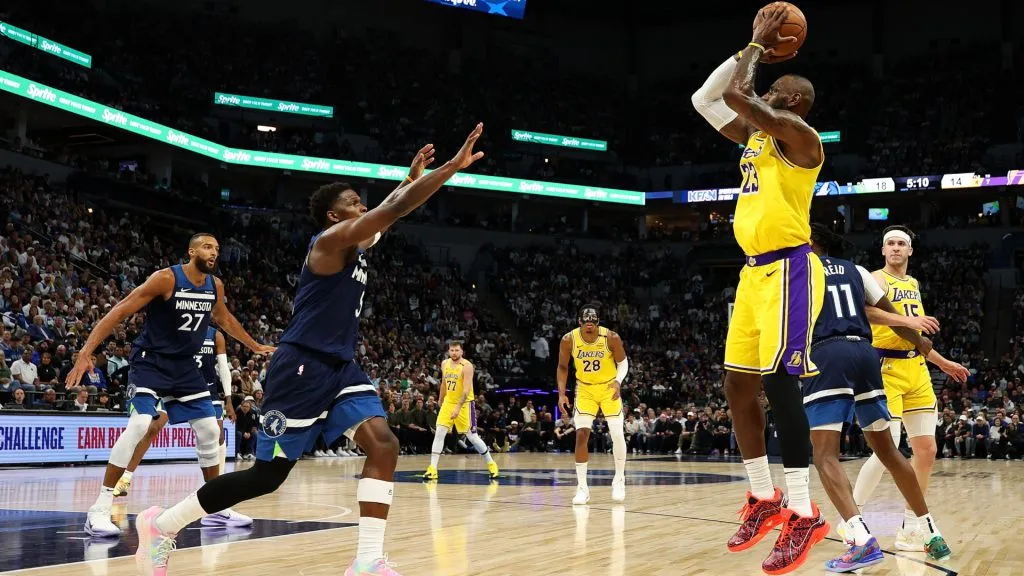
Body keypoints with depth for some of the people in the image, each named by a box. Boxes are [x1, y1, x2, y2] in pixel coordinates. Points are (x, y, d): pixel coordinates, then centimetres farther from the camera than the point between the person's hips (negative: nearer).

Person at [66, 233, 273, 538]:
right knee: (139, 425, -25)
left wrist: (255, 347, 32)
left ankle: (216, 507, 19)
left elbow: (225, 319, 24)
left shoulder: (215, 285, 1)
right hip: (150, 362, -7)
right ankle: (99, 510, -19)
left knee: (209, 430, 6)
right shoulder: (166, 279, -19)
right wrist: (86, 352, -28)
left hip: (184, 366, 7)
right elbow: (119, 312, -20)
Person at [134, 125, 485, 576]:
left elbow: (389, 212, 38)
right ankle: (162, 525, 11)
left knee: (383, 445, -11)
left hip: (340, 368, 9)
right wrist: (454, 166, -18)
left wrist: (411, 178, 32)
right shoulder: (332, 240, -11)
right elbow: (393, 211, -20)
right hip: (303, 368, -9)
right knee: (268, 474, -4)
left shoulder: (355, 245, 15)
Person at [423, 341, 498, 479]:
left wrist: (458, 407, -33)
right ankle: (432, 469, -8)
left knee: (472, 437, -2)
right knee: (439, 434, -7)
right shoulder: (445, 364, 4)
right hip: (448, 403, 6)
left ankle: (491, 464, 16)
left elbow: (466, 389, -25)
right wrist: (441, 403, 24)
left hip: (464, 404, -5)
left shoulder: (467, 366, -17)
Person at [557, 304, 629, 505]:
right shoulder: (569, 340, -18)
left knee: (617, 434, -7)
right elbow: (563, 367, -1)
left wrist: (618, 382, -24)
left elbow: (623, 362, -6)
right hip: (585, 390, 1)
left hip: (609, 388, -1)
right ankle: (582, 487, -2)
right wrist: (562, 394, -10)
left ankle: (619, 481, 15)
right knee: (581, 434, -10)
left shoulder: (611, 338, -22)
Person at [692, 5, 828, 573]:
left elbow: (736, 95, -21)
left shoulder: (797, 136, -9)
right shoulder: (754, 135, 17)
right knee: (738, 386, 9)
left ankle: (803, 514, -12)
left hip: (788, 269, -10)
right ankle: (764, 498, 19)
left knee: (778, 382, -16)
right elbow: (704, 99, 21)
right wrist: (750, 49, 17)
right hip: (755, 271, 10)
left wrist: (758, 46, -4)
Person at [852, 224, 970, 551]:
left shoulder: (914, 284, 18)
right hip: (887, 368, -8)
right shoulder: (877, 279, -7)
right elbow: (867, 313, -29)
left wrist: (943, 363, 29)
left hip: (917, 369, 8)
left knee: (926, 450, 6)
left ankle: (911, 526, 14)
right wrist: (906, 320, -43)